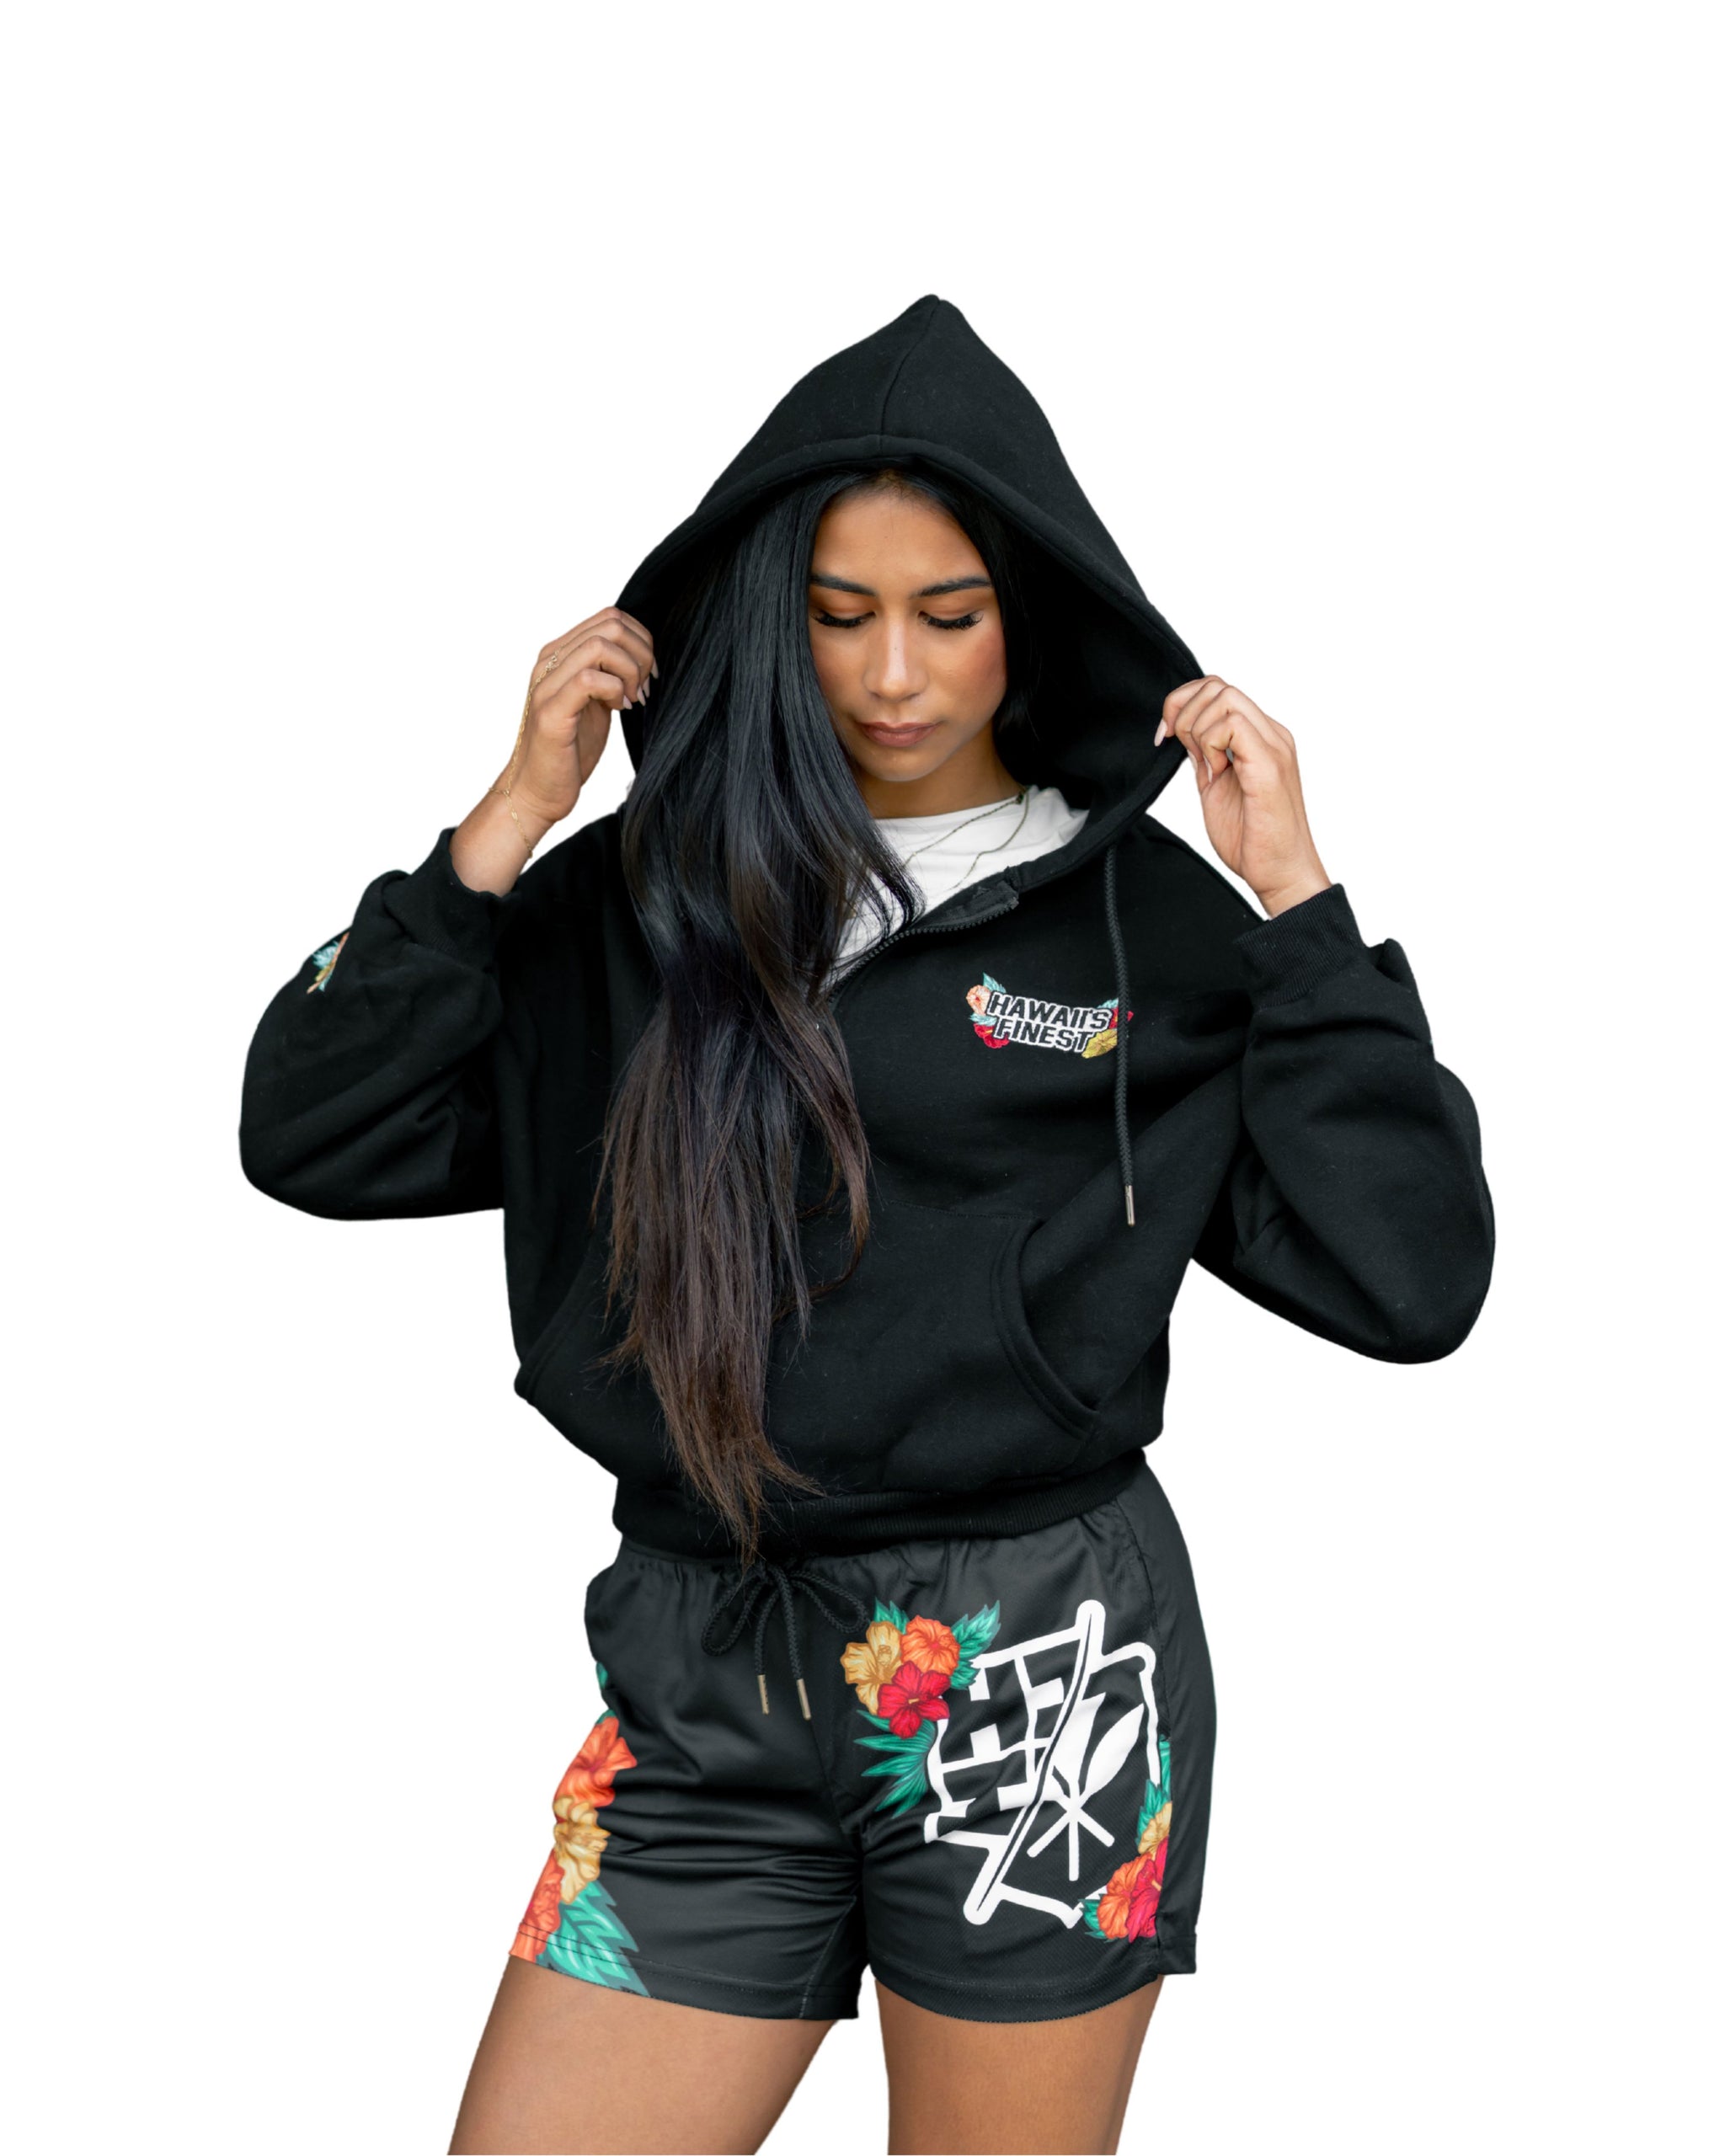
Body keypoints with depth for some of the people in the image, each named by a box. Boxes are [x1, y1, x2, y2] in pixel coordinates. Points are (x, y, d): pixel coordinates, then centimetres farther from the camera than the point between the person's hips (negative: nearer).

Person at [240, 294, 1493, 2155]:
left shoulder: (1150, 921, 2)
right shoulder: (640, 896, 6)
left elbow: (1407, 1283, -5)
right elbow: (314, 1135, 0)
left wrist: (1292, 897, -9)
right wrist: (513, 817, -5)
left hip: (1039, 1684, -2)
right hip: (702, 1681, 2)